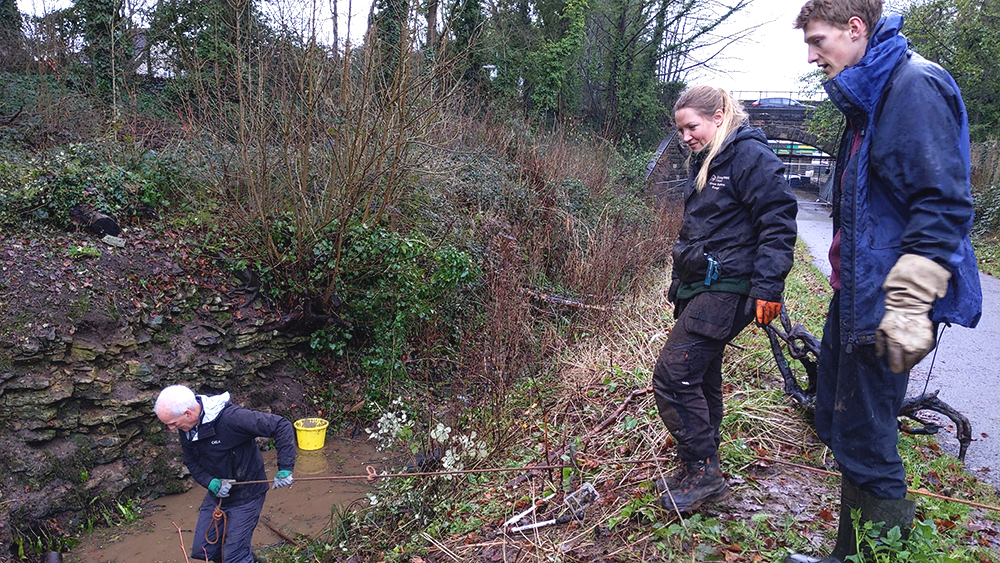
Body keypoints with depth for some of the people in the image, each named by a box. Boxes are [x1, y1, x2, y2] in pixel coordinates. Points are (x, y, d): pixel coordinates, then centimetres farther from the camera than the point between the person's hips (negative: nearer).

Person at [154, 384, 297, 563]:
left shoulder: (231, 417, -32)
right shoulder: (186, 428, -9)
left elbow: (282, 426, -30)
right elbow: (191, 463, 4)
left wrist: (285, 468, -31)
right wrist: (212, 483, -16)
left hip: (245, 495, -7)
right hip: (216, 494, 7)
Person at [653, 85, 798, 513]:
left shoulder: (749, 155, -11)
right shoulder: (705, 162, 17)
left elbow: (778, 223, -16)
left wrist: (767, 288, -22)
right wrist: (680, 282, 26)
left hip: (727, 289, -10)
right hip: (700, 286, 10)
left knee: (673, 376, -12)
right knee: (701, 377, 15)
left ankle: (703, 473, 0)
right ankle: (700, 469, 27)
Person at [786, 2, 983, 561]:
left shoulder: (914, 85, -14)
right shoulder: (868, 92, 16)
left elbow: (944, 205, -22)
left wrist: (909, 305, -26)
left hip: (886, 302, -10)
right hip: (855, 295, 10)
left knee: (866, 442, -1)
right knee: (841, 427, 17)